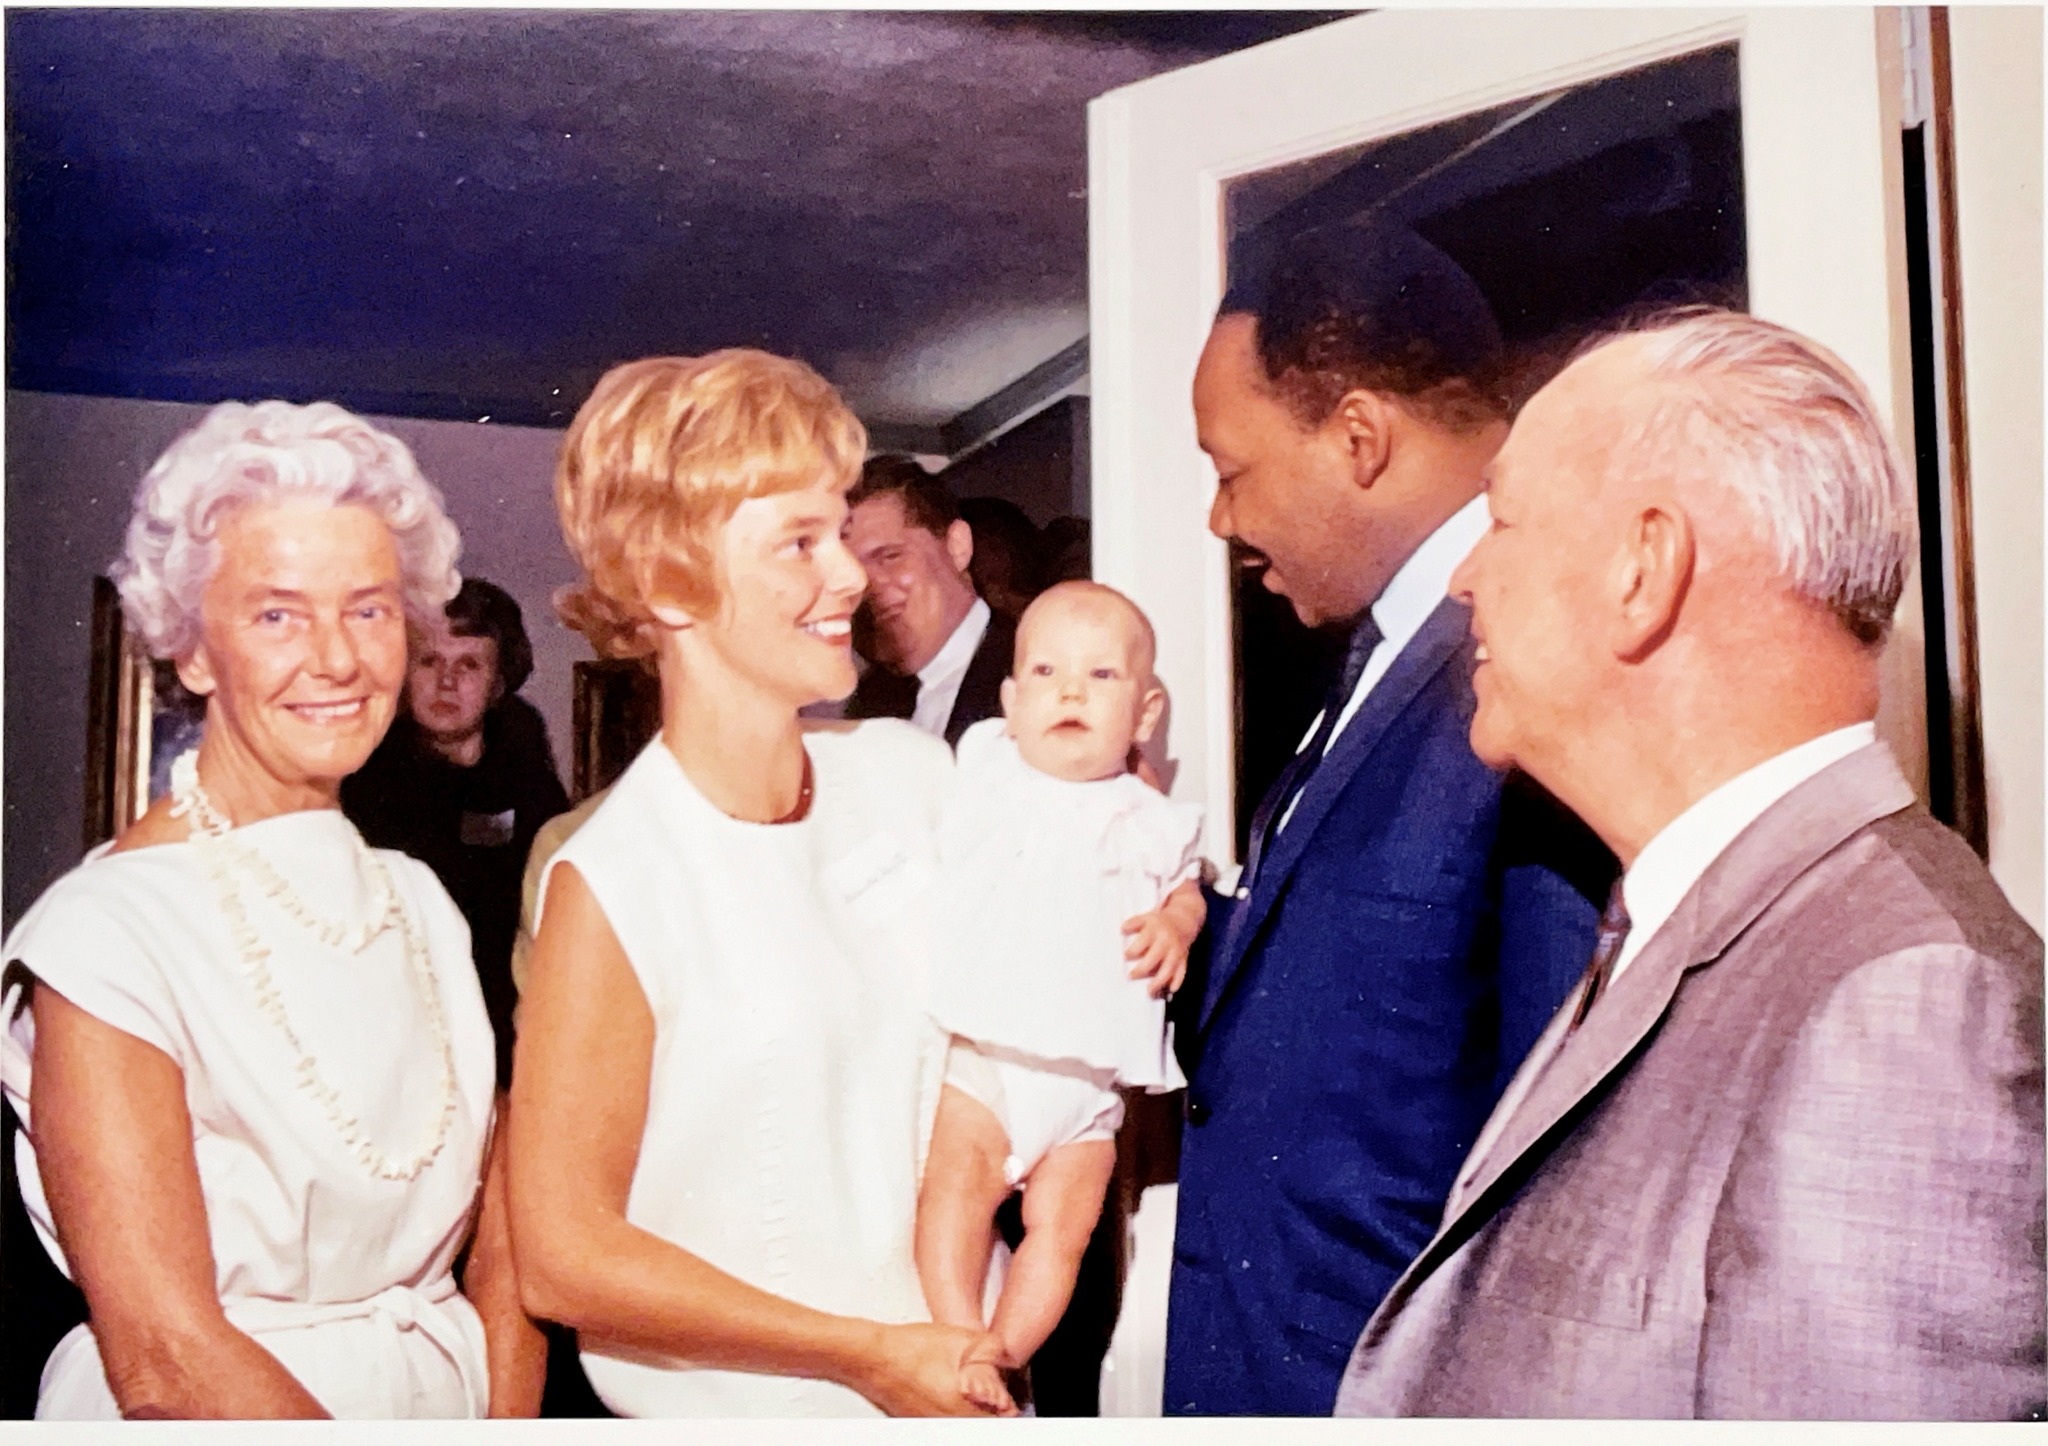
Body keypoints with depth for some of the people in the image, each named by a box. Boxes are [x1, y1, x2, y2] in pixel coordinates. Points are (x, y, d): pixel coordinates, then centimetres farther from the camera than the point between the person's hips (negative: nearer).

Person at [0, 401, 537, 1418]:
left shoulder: (424, 905, 7)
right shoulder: (108, 932, -10)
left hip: (445, 1393, 4)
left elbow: (502, 1261, 7)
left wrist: (511, 1417, -5)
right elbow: (164, 1363, -15)